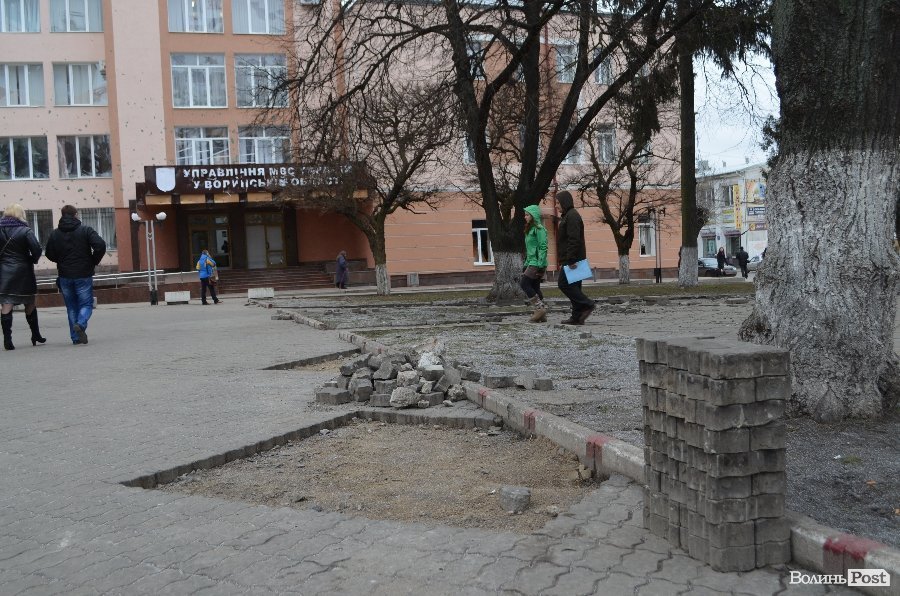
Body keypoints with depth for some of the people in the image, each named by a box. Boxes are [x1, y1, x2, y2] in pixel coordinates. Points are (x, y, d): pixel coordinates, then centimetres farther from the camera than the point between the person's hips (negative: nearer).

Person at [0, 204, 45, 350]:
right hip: (22, 271, -2)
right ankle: (36, 335, 20)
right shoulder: (25, 231, -9)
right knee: (30, 304, 11)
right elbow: (37, 249, -15)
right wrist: (33, 260, 2)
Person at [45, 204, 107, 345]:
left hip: (65, 275, 3)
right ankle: (81, 324, -24)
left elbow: (49, 254, 4)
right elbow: (100, 246, -17)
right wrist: (94, 262, -3)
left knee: (71, 307, 12)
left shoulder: (54, 234, 5)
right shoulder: (86, 230, -5)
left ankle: (76, 337, 9)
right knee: (86, 303, 5)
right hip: (83, 275, -3)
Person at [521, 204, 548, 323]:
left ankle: (540, 307, -10)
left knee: (524, 284, -13)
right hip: (531, 263, 9)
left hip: (537, 263, -9)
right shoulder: (529, 229, 18)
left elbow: (543, 248, -16)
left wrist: (540, 266, -21)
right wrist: (526, 265, 18)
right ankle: (541, 313, 10)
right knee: (534, 287, 7)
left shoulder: (539, 229, -10)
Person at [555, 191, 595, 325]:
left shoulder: (572, 216, -13)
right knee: (573, 286, 9)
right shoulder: (568, 216, 20)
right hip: (572, 260, 10)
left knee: (564, 284, -10)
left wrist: (571, 260, -24)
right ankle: (577, 317, 9)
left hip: (572, 259, -10)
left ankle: (587, 305, -8)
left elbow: (574, 239, -21)